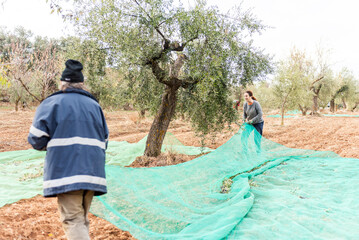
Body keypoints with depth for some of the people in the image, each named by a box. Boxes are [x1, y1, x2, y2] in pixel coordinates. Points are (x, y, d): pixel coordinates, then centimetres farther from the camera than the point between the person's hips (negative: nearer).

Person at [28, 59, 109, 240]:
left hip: (65, 171, -5)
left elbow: (36, 139, -4)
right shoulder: (95, 105, 14)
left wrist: (52, 144, 15)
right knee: (82, 218, 17)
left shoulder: (52, 103, 0)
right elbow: (104, 141, 16)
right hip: (92, 171, 5)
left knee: (73, 220, -4)